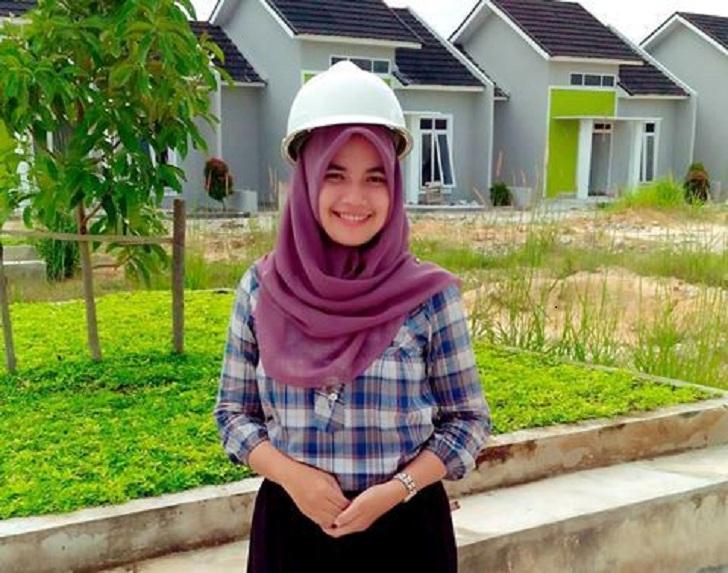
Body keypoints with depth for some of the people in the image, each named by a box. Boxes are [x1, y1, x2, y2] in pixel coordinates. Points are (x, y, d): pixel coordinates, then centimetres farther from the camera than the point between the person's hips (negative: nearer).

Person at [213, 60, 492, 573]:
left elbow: (468, 419, -3)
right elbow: (233, 410, 3)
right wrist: (291, 474, -13)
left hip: (404, 528, -1)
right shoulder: (261, 289, -4)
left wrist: (398, 488, -15)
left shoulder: (429, 295, -9)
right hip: (291, 524, 1)